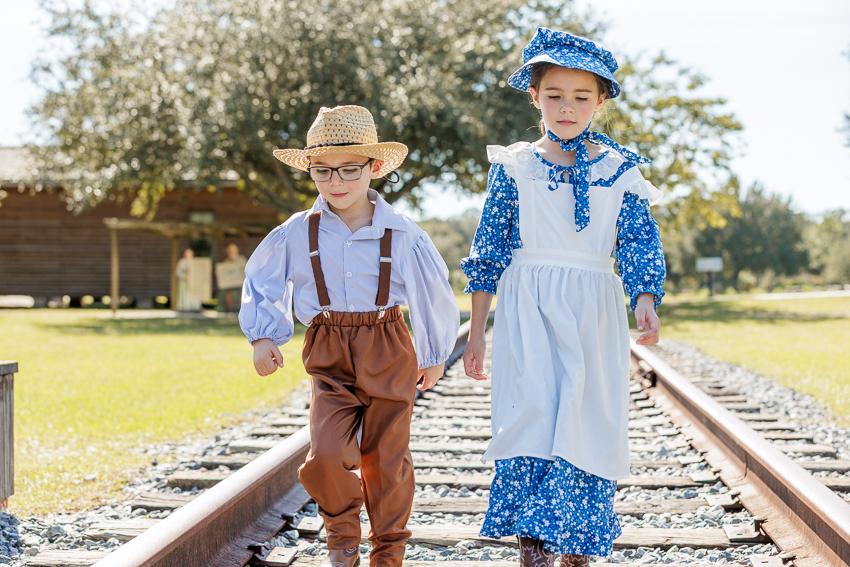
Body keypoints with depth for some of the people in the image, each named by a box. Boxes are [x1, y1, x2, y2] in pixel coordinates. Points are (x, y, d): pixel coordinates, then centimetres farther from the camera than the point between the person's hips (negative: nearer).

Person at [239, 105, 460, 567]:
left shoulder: (402, 234, -6)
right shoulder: (297, 234, -3)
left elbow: (434, 295, 7)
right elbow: (260, 282, 12)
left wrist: (434, 356, 16)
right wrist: (262, 336, 1)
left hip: (388, 353, 0)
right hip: (330, 356, 0)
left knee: (386, 458, 5)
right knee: (327, 452, -17)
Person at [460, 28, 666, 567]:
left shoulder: (621, 171, 8)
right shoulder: (514, 167, 6)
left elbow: (641, 244, 3)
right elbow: (489, 251, 8)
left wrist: (646, 300, -17)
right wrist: (477, 332, 6)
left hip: (595, 316, 1)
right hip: (529, 310, -1)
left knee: (588, 422, -4)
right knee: (532, 413, -17)